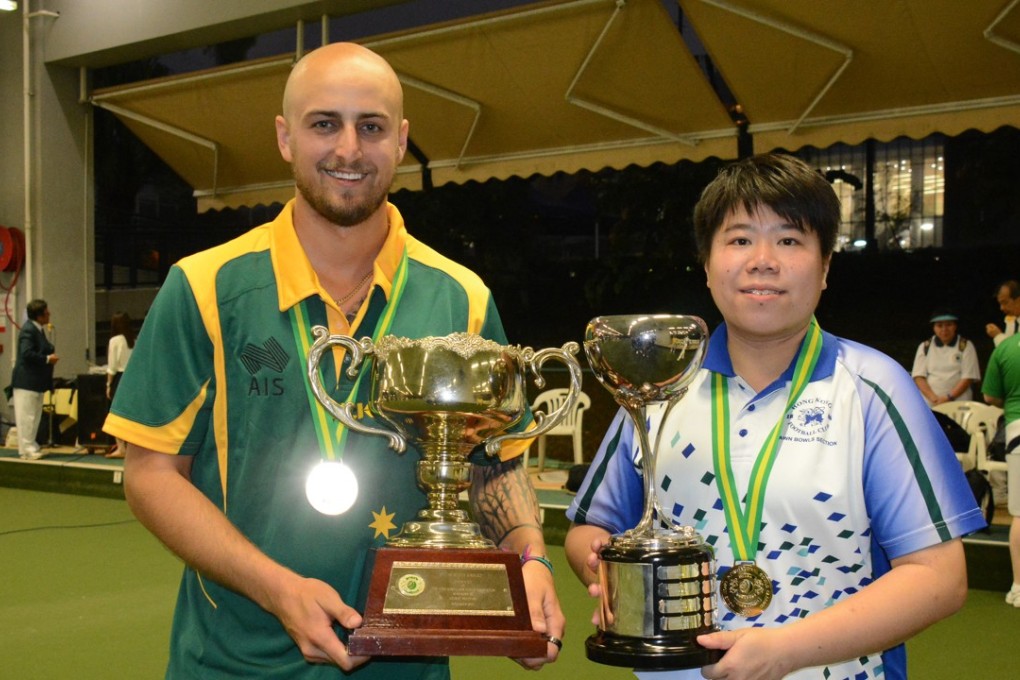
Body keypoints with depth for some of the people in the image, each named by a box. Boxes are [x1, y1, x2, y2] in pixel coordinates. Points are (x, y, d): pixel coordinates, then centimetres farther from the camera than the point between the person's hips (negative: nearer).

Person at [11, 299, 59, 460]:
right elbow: (27, 353, -25)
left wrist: (50, 353, 2)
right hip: (26, 380, -10)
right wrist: (48, 359, -18)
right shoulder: (28, 330, -17)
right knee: (26, 416, -5)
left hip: (36, 381, 10)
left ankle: (31, 447, 21)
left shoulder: (38, 329, 12)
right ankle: (26, 449, -1)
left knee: (34, 416, 14)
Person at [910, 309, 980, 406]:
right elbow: (918, 377, 5)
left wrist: (949, 397, -12)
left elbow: (968, 377, 0)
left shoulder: (965, 346, 6)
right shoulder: (924, 347, 12)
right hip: (929, 405, 1)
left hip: (959, 404, -1)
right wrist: (933, 398, -11)